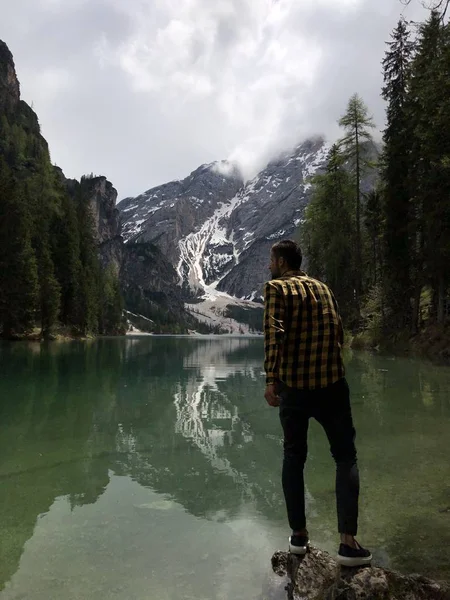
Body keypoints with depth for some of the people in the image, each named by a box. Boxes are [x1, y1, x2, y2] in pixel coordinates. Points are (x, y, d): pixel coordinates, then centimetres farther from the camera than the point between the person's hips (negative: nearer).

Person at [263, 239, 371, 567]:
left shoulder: (277, 287, -2)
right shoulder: (323, 287, 13)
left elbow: (274, 334, -17)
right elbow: (339, 333, 16)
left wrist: (271, 380, -20)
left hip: (293, 385, -2)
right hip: (332, 383, 3)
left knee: (294, 457, 15)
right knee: (346, 457, 12)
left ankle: (299, 535, 20)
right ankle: (348, 541, 5)